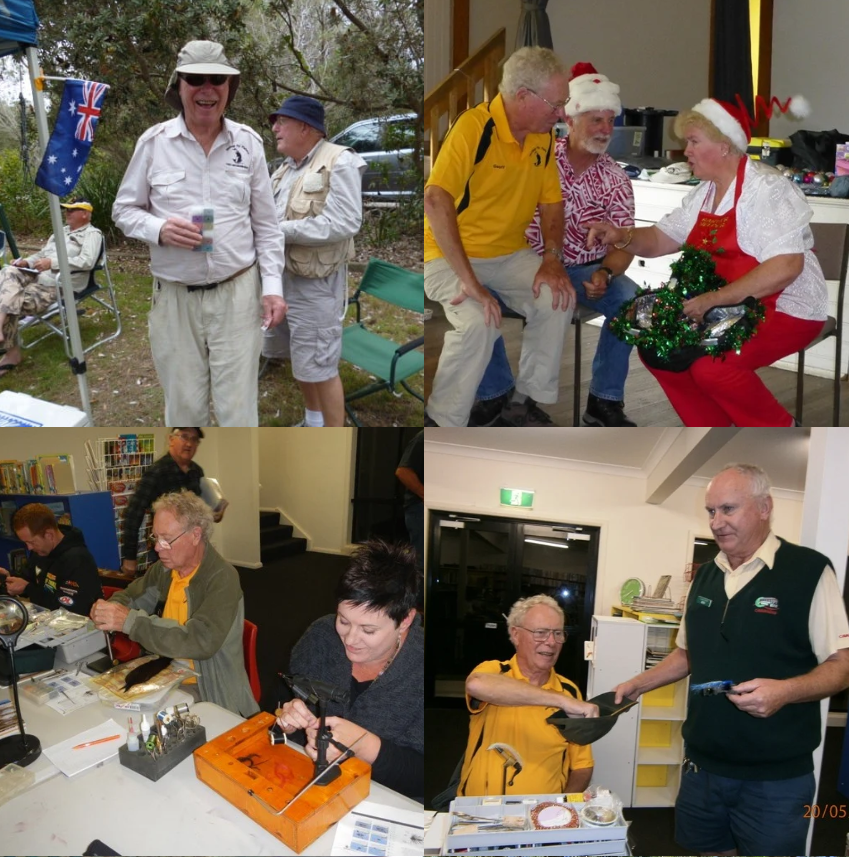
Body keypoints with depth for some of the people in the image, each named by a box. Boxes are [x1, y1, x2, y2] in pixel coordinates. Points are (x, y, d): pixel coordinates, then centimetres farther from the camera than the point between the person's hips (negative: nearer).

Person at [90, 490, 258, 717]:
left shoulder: (222, 578, -19)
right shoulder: (164, 568, 3)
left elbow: (200, 642, -30)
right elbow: (130, 596, 18)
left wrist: (130, 621, -30)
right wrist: (111, 607, -7)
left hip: (208, 691, -7)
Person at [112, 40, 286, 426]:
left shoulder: (248, 142, 2)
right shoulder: (154, 142, -2)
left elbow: (266, 224, 6)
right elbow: (124, 209, 6)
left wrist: (273, 286, -2)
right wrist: (159, 229, -16)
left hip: (237, 292, 0)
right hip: (174, 296, 0)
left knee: (238, 405, 3)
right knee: (183, 406, 11)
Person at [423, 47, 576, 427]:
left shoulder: (544, 136, 2)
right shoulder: (473, 127, -20)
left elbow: (552, 202, 10)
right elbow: (436, 199, -32)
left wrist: (551, 259, -9)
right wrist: (468, 280, -36)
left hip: (510, 253, 6)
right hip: (451, 255, -6)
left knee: (558, 299, -16)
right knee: (478, 321, -30)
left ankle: (525, 401, 1)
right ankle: (441, 423, -12)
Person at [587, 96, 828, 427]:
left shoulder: (766, 189, -18)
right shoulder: (705, 193, 8)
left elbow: (786, 266, -29)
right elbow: (659, 239, 12)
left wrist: (713, 299, -34)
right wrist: (621, 236, -9)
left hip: (785, 309, -8)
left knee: (711, 366, -29)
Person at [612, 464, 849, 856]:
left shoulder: (808, 570, -12)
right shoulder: (705, 576, 8)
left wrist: (785, 690, -28)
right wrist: (637, 684, 8)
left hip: (774, 778, -5)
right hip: (703, 767, 6)